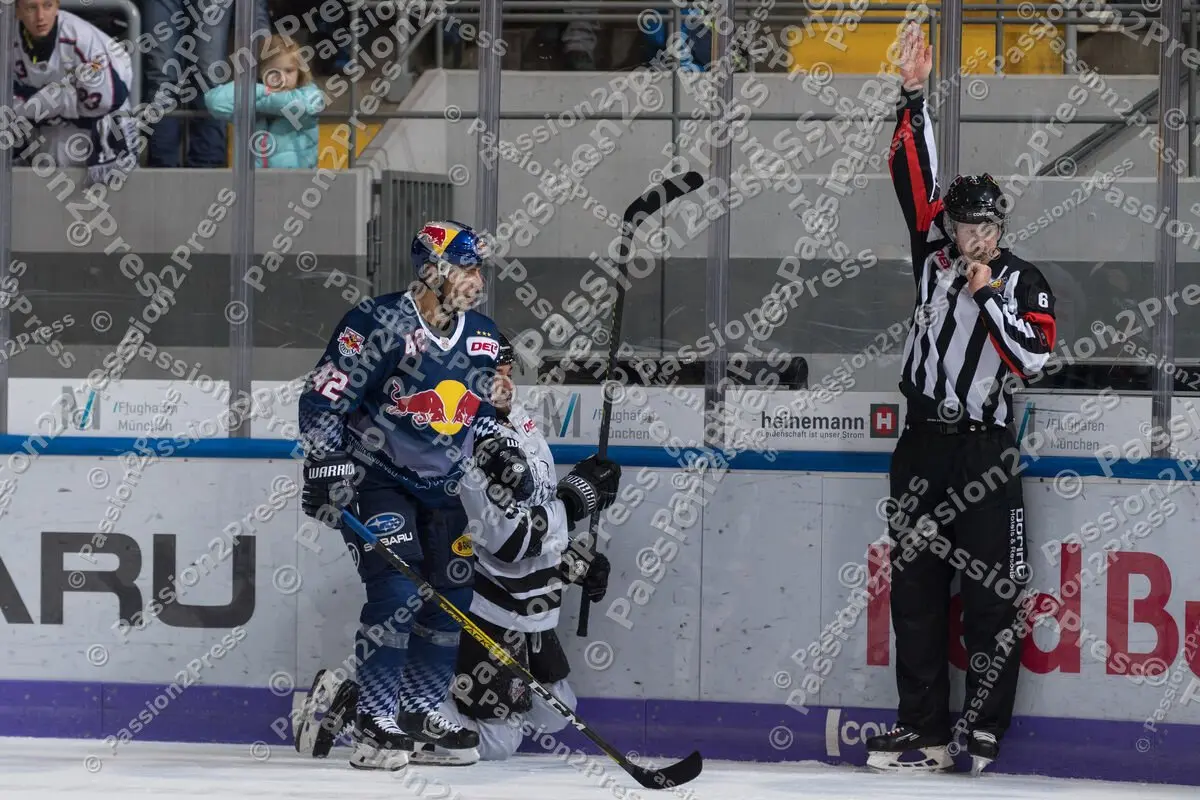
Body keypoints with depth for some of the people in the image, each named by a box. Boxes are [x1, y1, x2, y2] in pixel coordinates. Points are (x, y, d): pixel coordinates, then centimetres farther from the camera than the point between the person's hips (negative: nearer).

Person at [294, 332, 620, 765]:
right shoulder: (472, 449, -25)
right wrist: (577, 497, -20)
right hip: (488, 608, -10)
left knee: (553, 712, 21)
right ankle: (349, 701, -6)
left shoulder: (518, 423, 7)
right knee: (495, 741, -6)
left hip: (529, 609, 10)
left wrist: (575, 563, 13)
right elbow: (511, 539, -28)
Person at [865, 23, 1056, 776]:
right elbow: (915, 177, 1)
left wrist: (991, 297, -17)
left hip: (986, 453, -4)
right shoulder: (935, 255, 8)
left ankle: (986, 730, -5)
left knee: (991, 596, -6)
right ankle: (923, 728, 7)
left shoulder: (1027, 284, 0)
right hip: (923, 444, 4)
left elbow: (1033, 357, -12)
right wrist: (915, 98, -8)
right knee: (915, 589, 4)